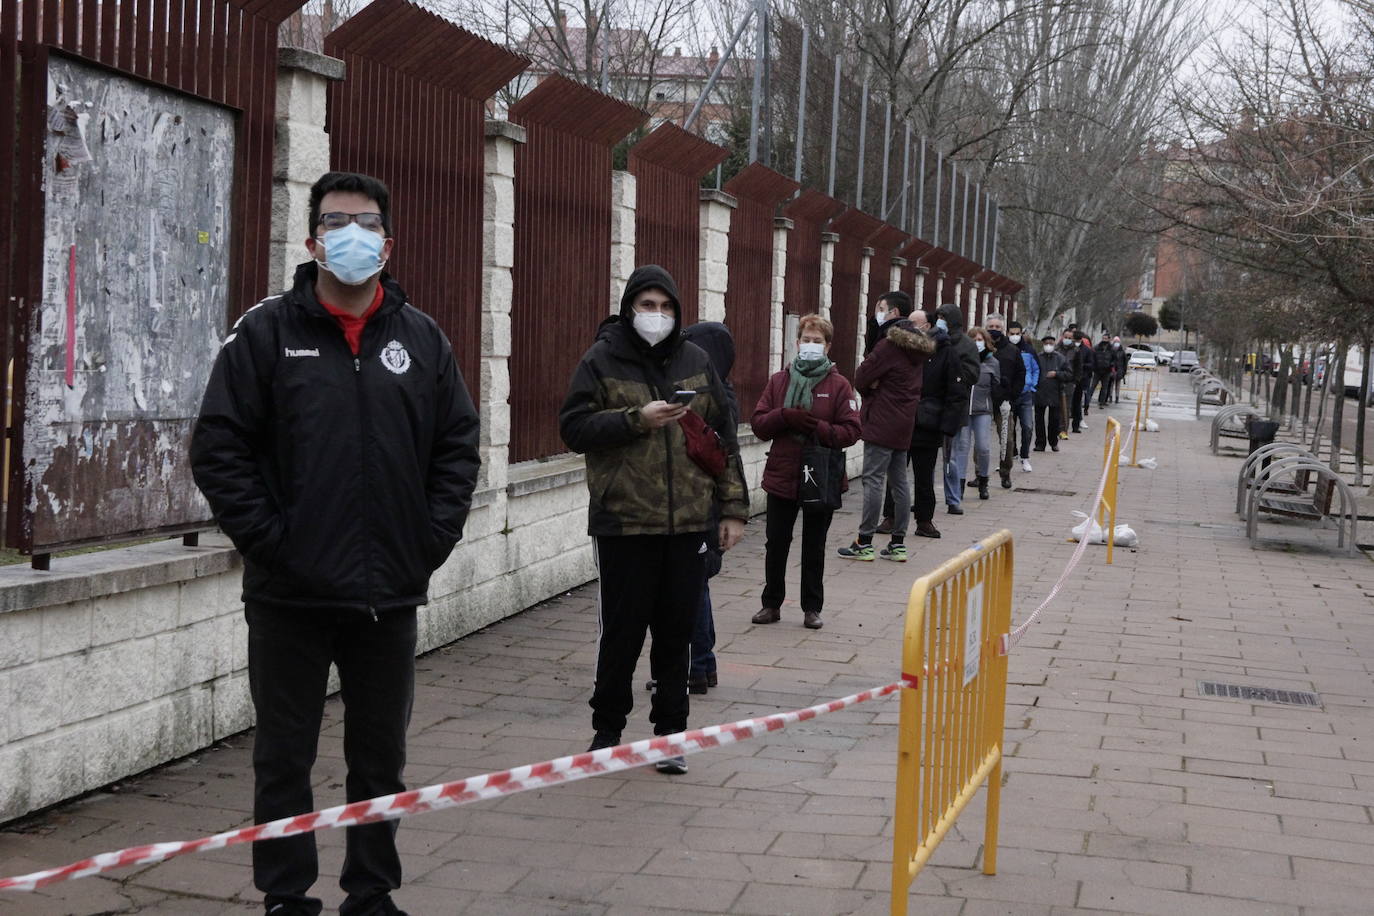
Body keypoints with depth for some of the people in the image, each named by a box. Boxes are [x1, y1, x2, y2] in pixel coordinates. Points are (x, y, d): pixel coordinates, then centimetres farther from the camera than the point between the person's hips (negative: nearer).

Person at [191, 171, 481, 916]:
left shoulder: (421, 338, 7)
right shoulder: (266, 333, -2)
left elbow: (457, 445, 10)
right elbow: (218, 448, -5)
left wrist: (433, 536, 0)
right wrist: (266, 539, -11)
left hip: (390, 597, 3)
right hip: (289, 597, -3)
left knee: (381, 762, 13)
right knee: (283, 762, 7)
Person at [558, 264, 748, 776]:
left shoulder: (696, 362, 9)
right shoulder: (602, 360, 0)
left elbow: (723, 439, 12)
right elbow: (574, 427, -6)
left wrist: (733, 507, 7)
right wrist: (637, 419, -17)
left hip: (688, 522, 3)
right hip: (623, 522, -3)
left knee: (677, 632, 7)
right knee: (623, 632, 4)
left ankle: (670, 732, 18)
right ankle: (608, 729, 20)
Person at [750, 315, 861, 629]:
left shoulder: (839, 385, -2)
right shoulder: (779, 381, 5)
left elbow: (852, 430, -8)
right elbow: (758, 423, 1)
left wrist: (819, 428, -21)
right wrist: (785, 416, -16)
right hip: (781, 477, 2)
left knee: (814, 548, 9)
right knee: (776, 544, 9)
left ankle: (812, 608, 19)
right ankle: (772, 604, 22)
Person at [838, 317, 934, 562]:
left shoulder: (889, 347, -13)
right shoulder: (918, 351, 12)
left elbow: (861, 380, -12)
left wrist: (870, 390, 9)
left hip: (881, 423, -8)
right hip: (903, 424, 8)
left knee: (873, 480, -6)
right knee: (899, 482, 10)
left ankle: (864, 543, -5)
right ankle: (898, 543, 14)